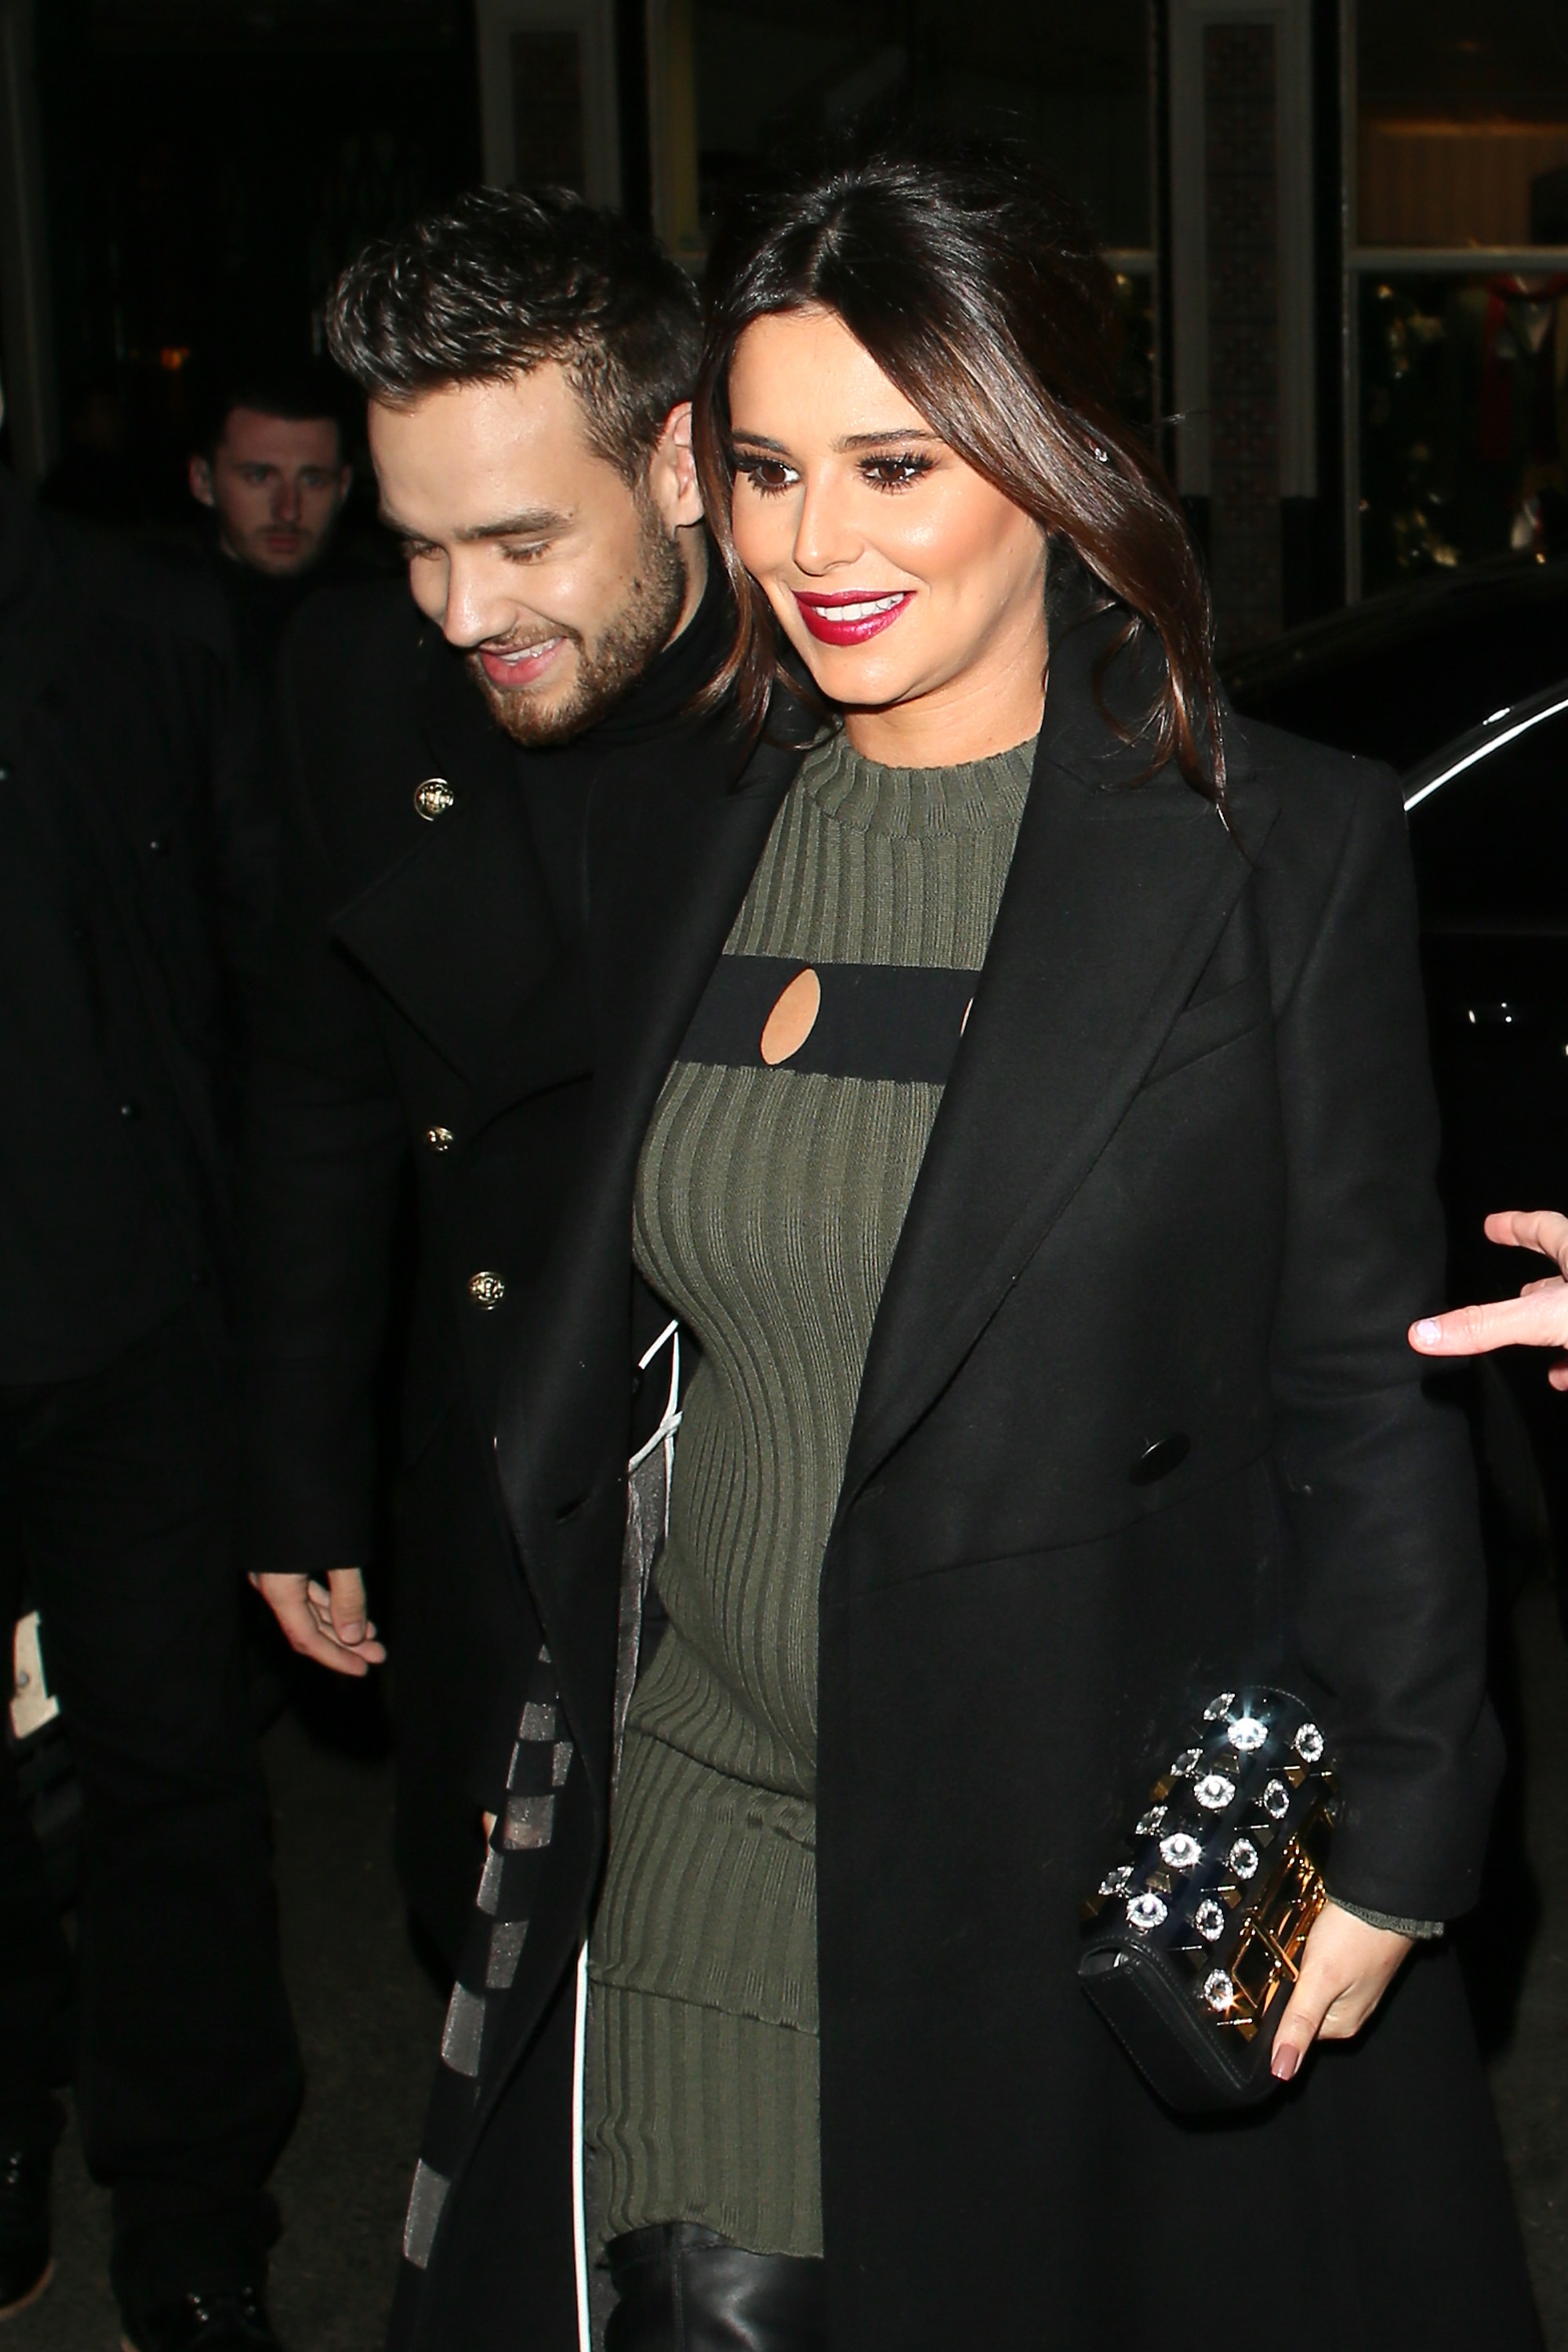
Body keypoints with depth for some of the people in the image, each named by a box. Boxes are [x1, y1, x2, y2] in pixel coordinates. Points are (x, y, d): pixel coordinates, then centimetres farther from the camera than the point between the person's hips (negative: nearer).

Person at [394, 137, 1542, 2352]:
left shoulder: (1284, 850, -9)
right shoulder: (675, 844, 5)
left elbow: (1370, 1388, -7)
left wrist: (1392, 1836, -8)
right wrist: (557, 1737, 14)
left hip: (1108, 1855, -3)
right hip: (701, 1842, 4)